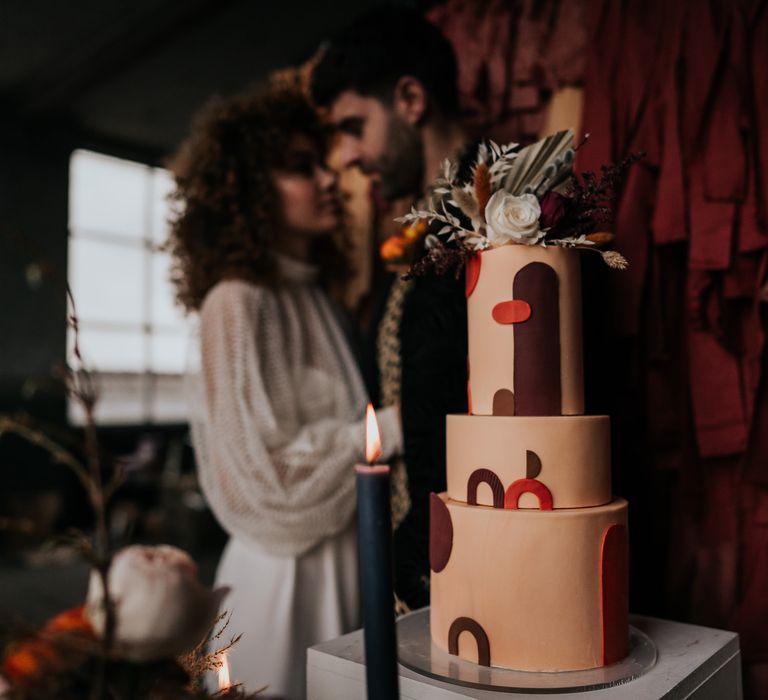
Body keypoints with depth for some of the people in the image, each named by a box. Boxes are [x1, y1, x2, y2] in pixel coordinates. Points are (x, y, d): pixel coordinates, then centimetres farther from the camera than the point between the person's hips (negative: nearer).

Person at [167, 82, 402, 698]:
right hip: (291, 572, -7)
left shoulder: (315, 296, 8)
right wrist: (393, 427, -17)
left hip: (345, 560, 7)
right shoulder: (237, 304, -14)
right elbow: (265, 474, -19)